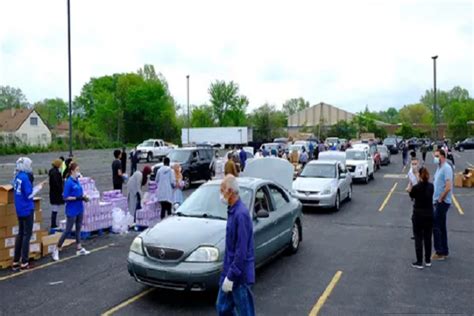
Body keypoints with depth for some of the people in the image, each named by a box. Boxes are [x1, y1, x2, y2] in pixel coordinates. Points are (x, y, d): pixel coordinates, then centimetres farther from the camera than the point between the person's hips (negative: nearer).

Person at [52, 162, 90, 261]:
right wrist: (77, 198, -24)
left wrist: (84, 197, -2)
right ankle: (57, 249, 14)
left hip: (79, 208, 7)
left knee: (78, 228, 15)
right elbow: (65, 197, -17)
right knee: (68, 230, 1)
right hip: (72, 210, -7)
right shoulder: (69, 182, -16)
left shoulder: (77, 180, 5)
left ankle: (79, 249, 25)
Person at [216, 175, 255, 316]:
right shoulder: (232, 211, 7)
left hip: (239, 275, -9)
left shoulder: (241, 214, -23)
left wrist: (231, 276, -20)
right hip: (229, 270, 9)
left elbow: (241, 251, -24)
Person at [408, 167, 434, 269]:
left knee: (418, 239, 3)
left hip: (418, 215, -4)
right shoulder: (431, 186, -3)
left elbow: (411, 195, 2)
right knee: (428, 238, 14)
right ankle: (428, 261, 24)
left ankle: (419, 262, 7)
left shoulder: (416, 187, -17)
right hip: (429, 215, 4)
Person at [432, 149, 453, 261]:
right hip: (439, 201, 9)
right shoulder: (439, 168, 12)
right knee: (441, 226, 14)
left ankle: (440, 252, 3)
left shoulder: (446, 168, -17)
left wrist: (440, 199, -16)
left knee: (435, 226, -5)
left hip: (442, 202, -9)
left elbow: (448, 187, -24)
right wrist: (436, 199, 13)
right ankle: (444, 251, 22)